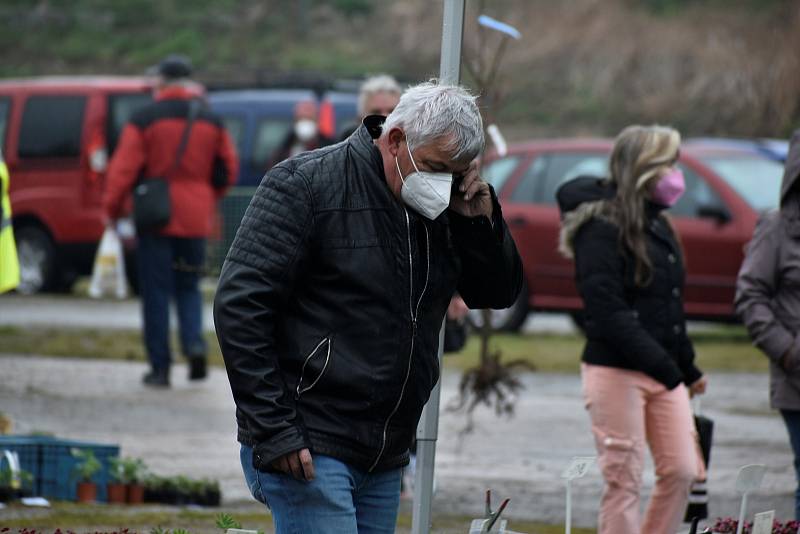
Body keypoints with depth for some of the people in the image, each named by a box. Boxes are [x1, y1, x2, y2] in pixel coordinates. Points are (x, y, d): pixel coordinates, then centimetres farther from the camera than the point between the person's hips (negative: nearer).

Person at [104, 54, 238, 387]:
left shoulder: (145, 119, -6)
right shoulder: (212, 122, 6)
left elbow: (124, 169, -10)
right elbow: (227, 170, 9)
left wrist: (112, 209, -1)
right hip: (196, 219, 3)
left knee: (156, 291, 3)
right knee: (188, 287, 16)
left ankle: (160, 366, 2)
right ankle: (195, 342, -9)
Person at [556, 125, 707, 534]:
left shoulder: (657, 226, 16)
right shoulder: (602, 229, -12)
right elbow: (607, 310, -21)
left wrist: (687, 366, 24)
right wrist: (661, 363, -24)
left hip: (663, 372, 8)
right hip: (616, 372, -8)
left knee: (681, 471, 2)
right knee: (623, 481, -4)